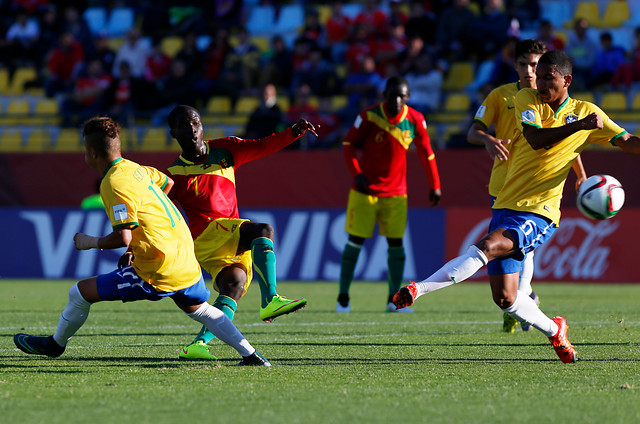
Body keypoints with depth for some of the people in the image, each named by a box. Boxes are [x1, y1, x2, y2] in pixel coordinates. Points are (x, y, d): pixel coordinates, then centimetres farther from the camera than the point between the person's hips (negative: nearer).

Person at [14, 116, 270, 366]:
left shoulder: (114, 183, -17)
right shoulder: (134, 168, 9)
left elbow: (123, 238, -24)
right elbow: (167, 183, 31)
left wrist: (91, 242, -6)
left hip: (159, 274, -9)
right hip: (186, 261, 9)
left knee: (80, 293, 1)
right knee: (199, 310, 33)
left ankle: (56, 344, 23)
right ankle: (251, 355, 28)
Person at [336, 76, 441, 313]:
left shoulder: (415, 120, -4)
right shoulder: (370, 116, -12)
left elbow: (426, 152, 8)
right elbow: (348, 144, -2)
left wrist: (435, 185, 11)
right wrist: (356, 173, -13)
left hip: (396, 193, 2)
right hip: (365, 190, -2)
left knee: (396, 242, -2)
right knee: (355, 240, -3)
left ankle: (394, 299, 4)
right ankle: (343, 297, 3)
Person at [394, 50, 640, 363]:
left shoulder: (586, 113, 3)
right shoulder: (526, 99, 2)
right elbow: (535, 139, -16)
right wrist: (579, 126, -25)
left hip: (539, 213, -3)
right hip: (506, 205, 3)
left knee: (488, 247, -30)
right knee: (504, 298, 1)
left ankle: (417, 289, -31)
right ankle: (554, 331, 27)